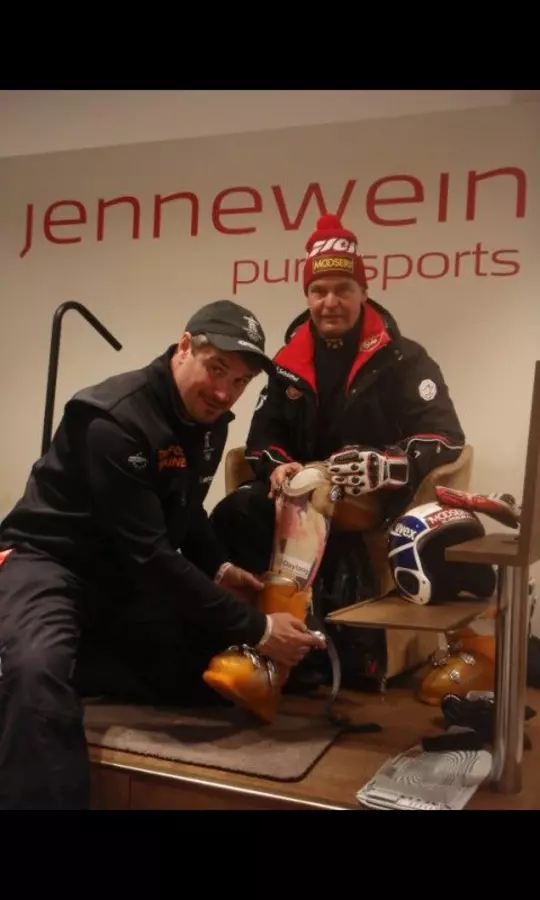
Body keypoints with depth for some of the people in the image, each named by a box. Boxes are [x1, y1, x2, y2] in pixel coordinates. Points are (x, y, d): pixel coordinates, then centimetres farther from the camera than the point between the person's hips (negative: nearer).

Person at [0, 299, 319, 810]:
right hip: (54, 561, -9)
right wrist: (254, 627, -28)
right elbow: (150, 555, -30)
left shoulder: (208, 419, 0)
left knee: (216, 648, 4)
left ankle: (69, 663, 4)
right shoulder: (115, 420, -27)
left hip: (126, 574, 9)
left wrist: (217, 568, -5)